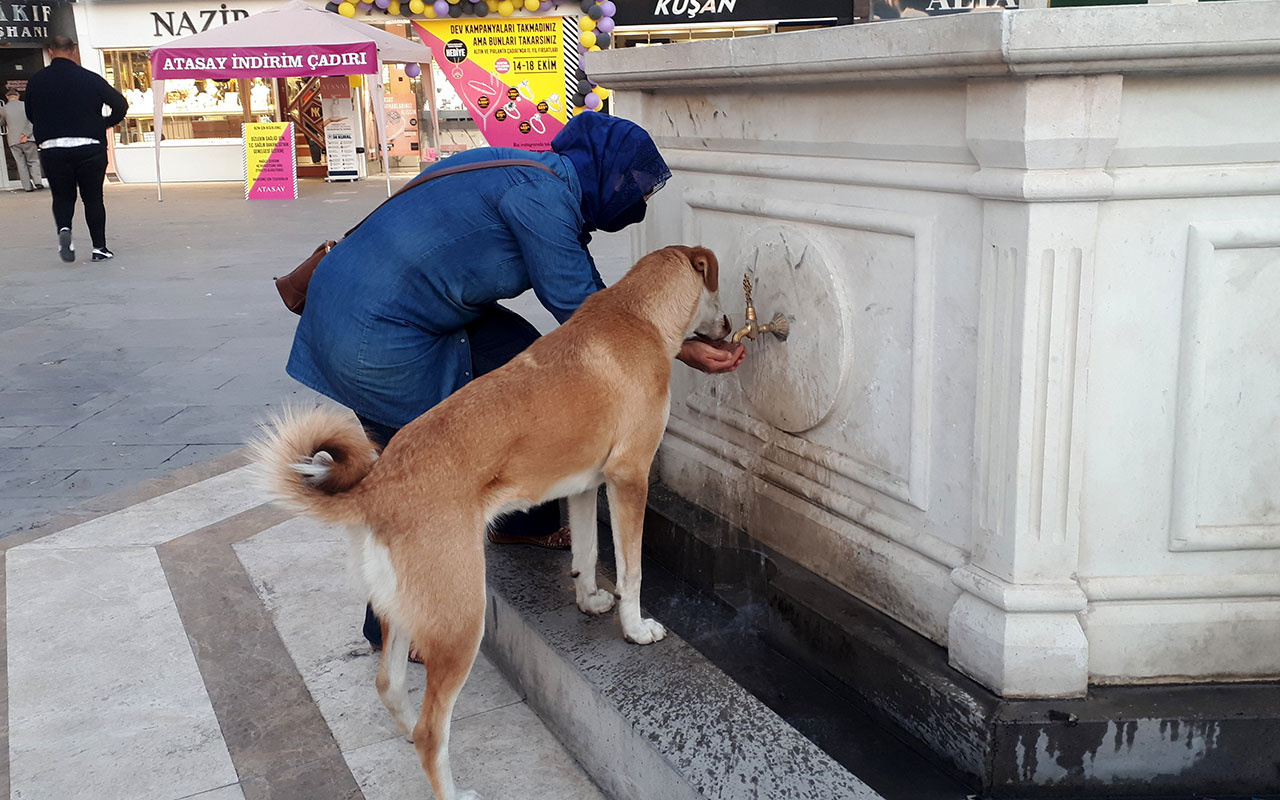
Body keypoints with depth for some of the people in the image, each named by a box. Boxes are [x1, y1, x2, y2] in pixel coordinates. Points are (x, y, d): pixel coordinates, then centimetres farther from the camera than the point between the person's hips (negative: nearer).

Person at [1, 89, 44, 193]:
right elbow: (31, 120, -7)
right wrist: (26, 134, -9)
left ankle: (28, 186, 0)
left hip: (13, 141, 1)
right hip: (28, 139, -1)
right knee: (33, 161, 7)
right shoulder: (25, 105, 0)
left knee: (21, 164, 6)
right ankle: (38, 181, -10)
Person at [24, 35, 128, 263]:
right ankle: (99, 247, 9)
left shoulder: (36, 81, 2)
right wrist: (105, 124, 13)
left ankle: (63, 229, -13)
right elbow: (121, 104, -2)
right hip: (89, 148, -1)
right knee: (93, 198, 10)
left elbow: (31, 115, 10)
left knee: (62, 197, 15)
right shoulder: (90, 79, -4)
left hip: (51, 148, 1)